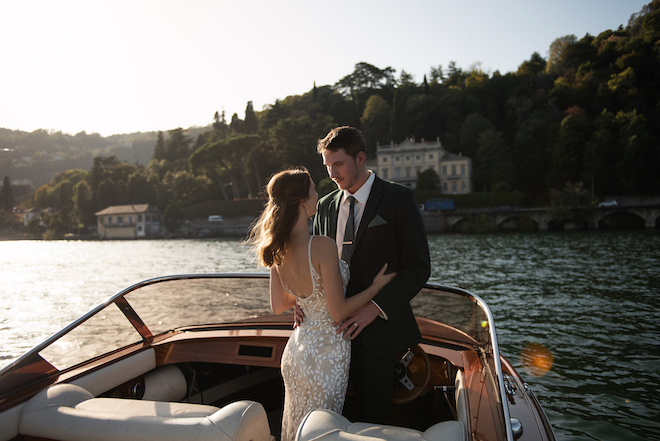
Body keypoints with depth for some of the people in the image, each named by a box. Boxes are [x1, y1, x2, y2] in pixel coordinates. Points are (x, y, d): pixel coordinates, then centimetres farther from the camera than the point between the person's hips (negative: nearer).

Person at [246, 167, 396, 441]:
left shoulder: (278, 250, -5)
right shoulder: (322, 246, -27)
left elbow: (278, 306, 6)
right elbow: (339, 312, -21)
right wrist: (377, 285, -9)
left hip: (296, 349, 7)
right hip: (326, 354, -7)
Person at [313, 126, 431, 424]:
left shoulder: (398, 199, -7)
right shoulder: (326, 206, 10)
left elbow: (418, 267, -10)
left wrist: (374, 308, -19)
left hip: (377, 328, -4)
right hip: (335, 326, 5)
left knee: (371, 416, 6)